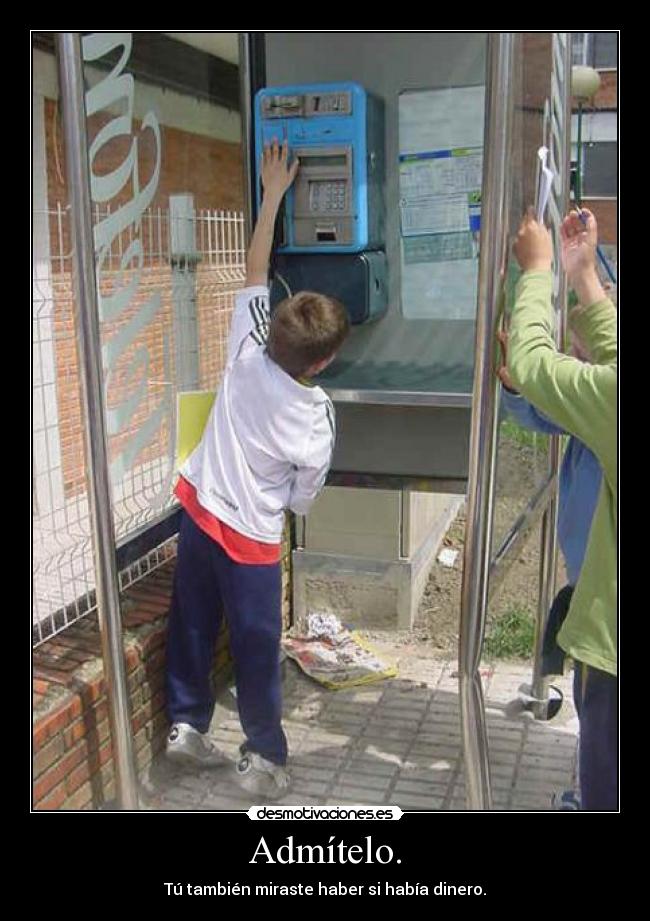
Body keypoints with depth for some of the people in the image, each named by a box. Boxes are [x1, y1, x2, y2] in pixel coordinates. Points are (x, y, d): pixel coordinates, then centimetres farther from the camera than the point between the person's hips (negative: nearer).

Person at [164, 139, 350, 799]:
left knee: (192, 624, 19)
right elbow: (302, 501, -8)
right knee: (257, 647, 10)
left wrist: (272, 193, 7)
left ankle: (185, 724, 35)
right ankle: (263, 757, 24)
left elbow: (254, 272, 0)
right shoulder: (317, 419, -21)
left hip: (197, 510, 5)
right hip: (249, 537, -5)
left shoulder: (246, 350, -13)